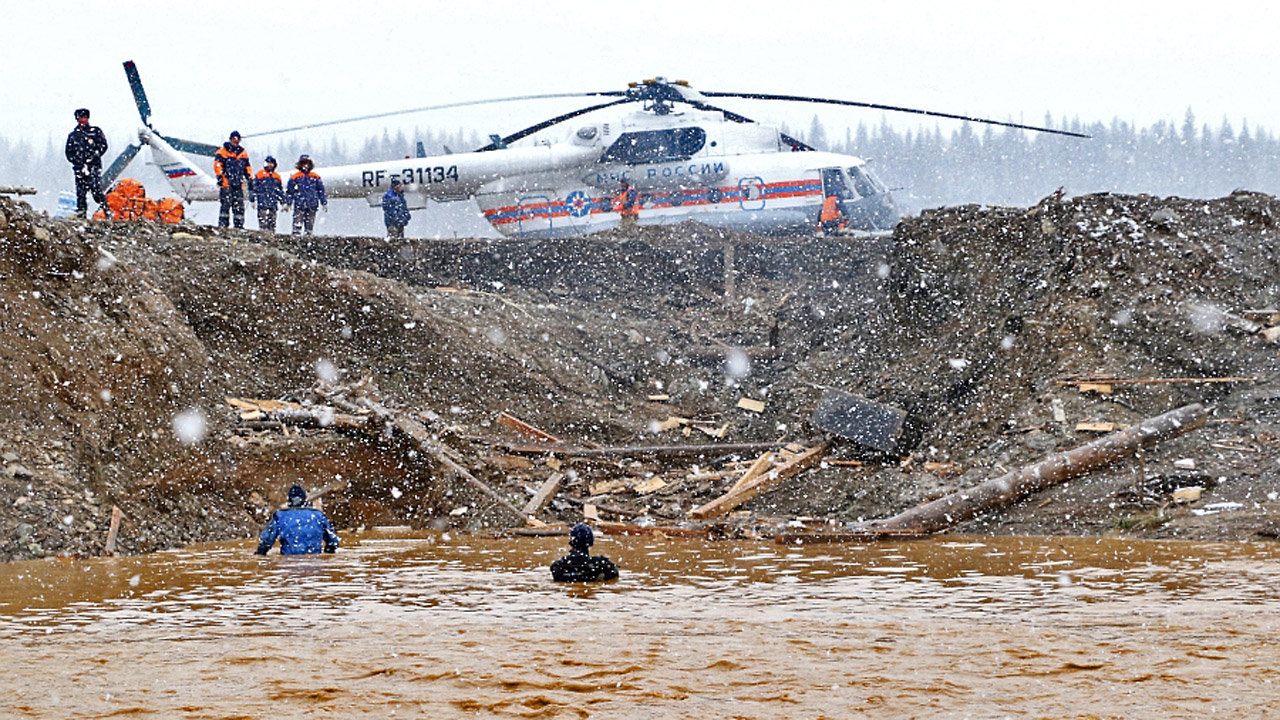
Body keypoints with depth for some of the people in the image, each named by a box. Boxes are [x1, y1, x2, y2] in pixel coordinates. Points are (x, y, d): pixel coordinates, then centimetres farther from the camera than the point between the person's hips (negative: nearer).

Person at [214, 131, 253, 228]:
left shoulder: (243, 153, 20)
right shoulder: (223, 151, 5)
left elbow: (247, 168, 24)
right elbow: (217, 164, -4)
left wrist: (250, 180, 18)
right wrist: (219, 177, -15)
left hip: (238, 184, 5)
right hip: (226, 184, -5)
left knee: (239, 206, 1)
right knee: (225, 204, -11)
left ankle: (239, 225, 3)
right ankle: (223, 224, -10)